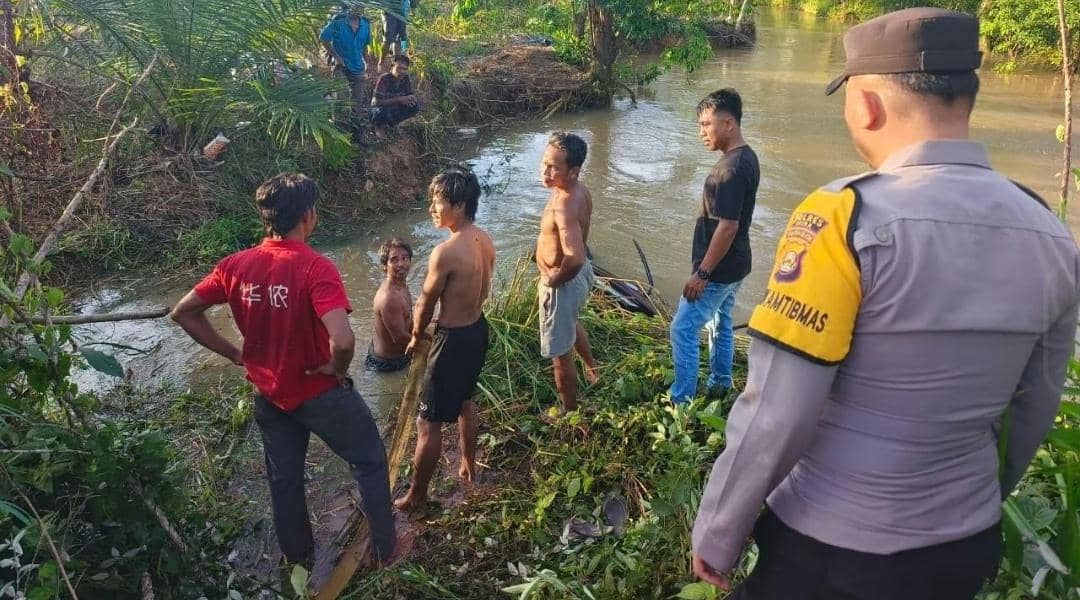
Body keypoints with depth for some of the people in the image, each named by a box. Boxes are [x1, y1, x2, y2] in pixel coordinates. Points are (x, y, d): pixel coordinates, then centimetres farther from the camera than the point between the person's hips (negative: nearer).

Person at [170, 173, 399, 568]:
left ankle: (298, 556, 44)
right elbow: (342, 339, -39)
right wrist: (337, 369, -18)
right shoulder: (315, 268, -26)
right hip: (319, 392, -6)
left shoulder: (237, 265, -7)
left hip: (268, 394, 6)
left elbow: (183, 313, 3)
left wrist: (234, 354, 5)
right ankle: (385, 549, 29)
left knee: (284, 478, 24)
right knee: (370, 463, 17)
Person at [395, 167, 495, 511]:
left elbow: (425, 303, -14)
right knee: (464, 401, 30)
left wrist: (416, 337, 4)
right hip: (478, 330, 9)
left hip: (454, 340, -9)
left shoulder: (445, 253, -27)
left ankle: (416, 496, 22)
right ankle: (468, 467, 48)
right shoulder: (485, 241, -2)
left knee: (428, 423, 7)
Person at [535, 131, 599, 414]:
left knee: (561, 354, 11)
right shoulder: (580, 190, -5)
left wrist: (553, 280, -27)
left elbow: (574, 259, -47)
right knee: (571, 322, 38)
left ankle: (569, 412, 32)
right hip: (581, 272, 10)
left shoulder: (565, 205, -35)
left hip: (563, 283, -10)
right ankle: (592, 367, 62)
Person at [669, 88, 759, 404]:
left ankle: (681, 400, 7)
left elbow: (728, 226, -27)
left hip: (717, 270, -10)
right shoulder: (746, 157, 6)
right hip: (733, 266, 10)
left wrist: (701, 273, -22)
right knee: (720, 323, 22)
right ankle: (719, 384, 37)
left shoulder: (731, 168, -25)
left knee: (683, 330, -2)